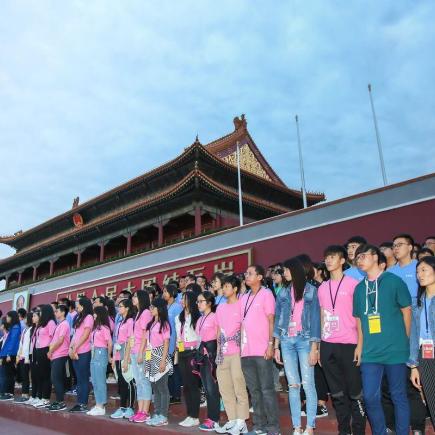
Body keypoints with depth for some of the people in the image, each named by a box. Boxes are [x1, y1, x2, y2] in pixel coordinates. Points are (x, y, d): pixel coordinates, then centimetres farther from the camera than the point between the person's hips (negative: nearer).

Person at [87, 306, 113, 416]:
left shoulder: (104, 328, -12)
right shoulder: (95, 328, 13)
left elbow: (110, 343, -11)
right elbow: (92, 342, 13)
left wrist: (109, 357, 0)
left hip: (101, 354, -9)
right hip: (94, 355, 9)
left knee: (100, 381, -2)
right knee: (94, 381, 12)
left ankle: (101, 407, 7)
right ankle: (98, 406, 21)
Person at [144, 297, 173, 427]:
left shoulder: (164, 324, -6)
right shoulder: (151, 323, 15)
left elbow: (166, 343, -10)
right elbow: (148, 342, 14)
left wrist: (163, 361, -16)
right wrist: (147, 359, 10)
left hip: (160, 357, -7)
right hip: (151, 358, 8)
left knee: (163, 388, -2)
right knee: (155, 388, 11)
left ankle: (163, 416, 4)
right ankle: (156, 414, 19)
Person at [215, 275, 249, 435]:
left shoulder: (241, 305, -3)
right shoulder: (220, 308, 16)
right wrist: (218, 350, 14)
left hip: (237, 352, -7)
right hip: (223, 354, 7)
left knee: (239, 387, -3)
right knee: (225, 389, 10)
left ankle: (241, 422, 6)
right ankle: (232, 420, 20)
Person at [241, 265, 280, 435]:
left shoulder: (266, 294, -2)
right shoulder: (244, 298, 15)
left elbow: (271, 320, -7)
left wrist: (270, 343, -13)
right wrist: (240, 345, 12)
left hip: (262, 350, -6)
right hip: (246, 351, 6)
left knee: (267, 389, -1)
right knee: (254, 390, 12)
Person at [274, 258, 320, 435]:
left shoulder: (311, 290, 2)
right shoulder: (283, 293, 12)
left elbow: (315, 318, -2)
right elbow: (278, 320, 11)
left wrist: (314, 347, -8)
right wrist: (276, 346, 6)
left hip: (305, 340, -3)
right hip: (287, 341, 3)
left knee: (308, 384, -5)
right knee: (293, 385, 4)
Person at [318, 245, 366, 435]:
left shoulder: (353, 283, -3)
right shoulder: (322, 287, 12)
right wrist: (318, 345, 12)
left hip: (348, 344, -5)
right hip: (327, 345, 5)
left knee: (355, 392, 3)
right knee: (337, 393, 12)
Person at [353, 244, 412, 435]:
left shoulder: (394, 281, -3)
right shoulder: (359, 288, 9)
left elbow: (406, 312, 1)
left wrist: (405, 342, 2)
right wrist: (360, 345, 12)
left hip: (395, 350, -4)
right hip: (370, 352, 4)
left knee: (398, 396, 9)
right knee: (370, 397, 6)